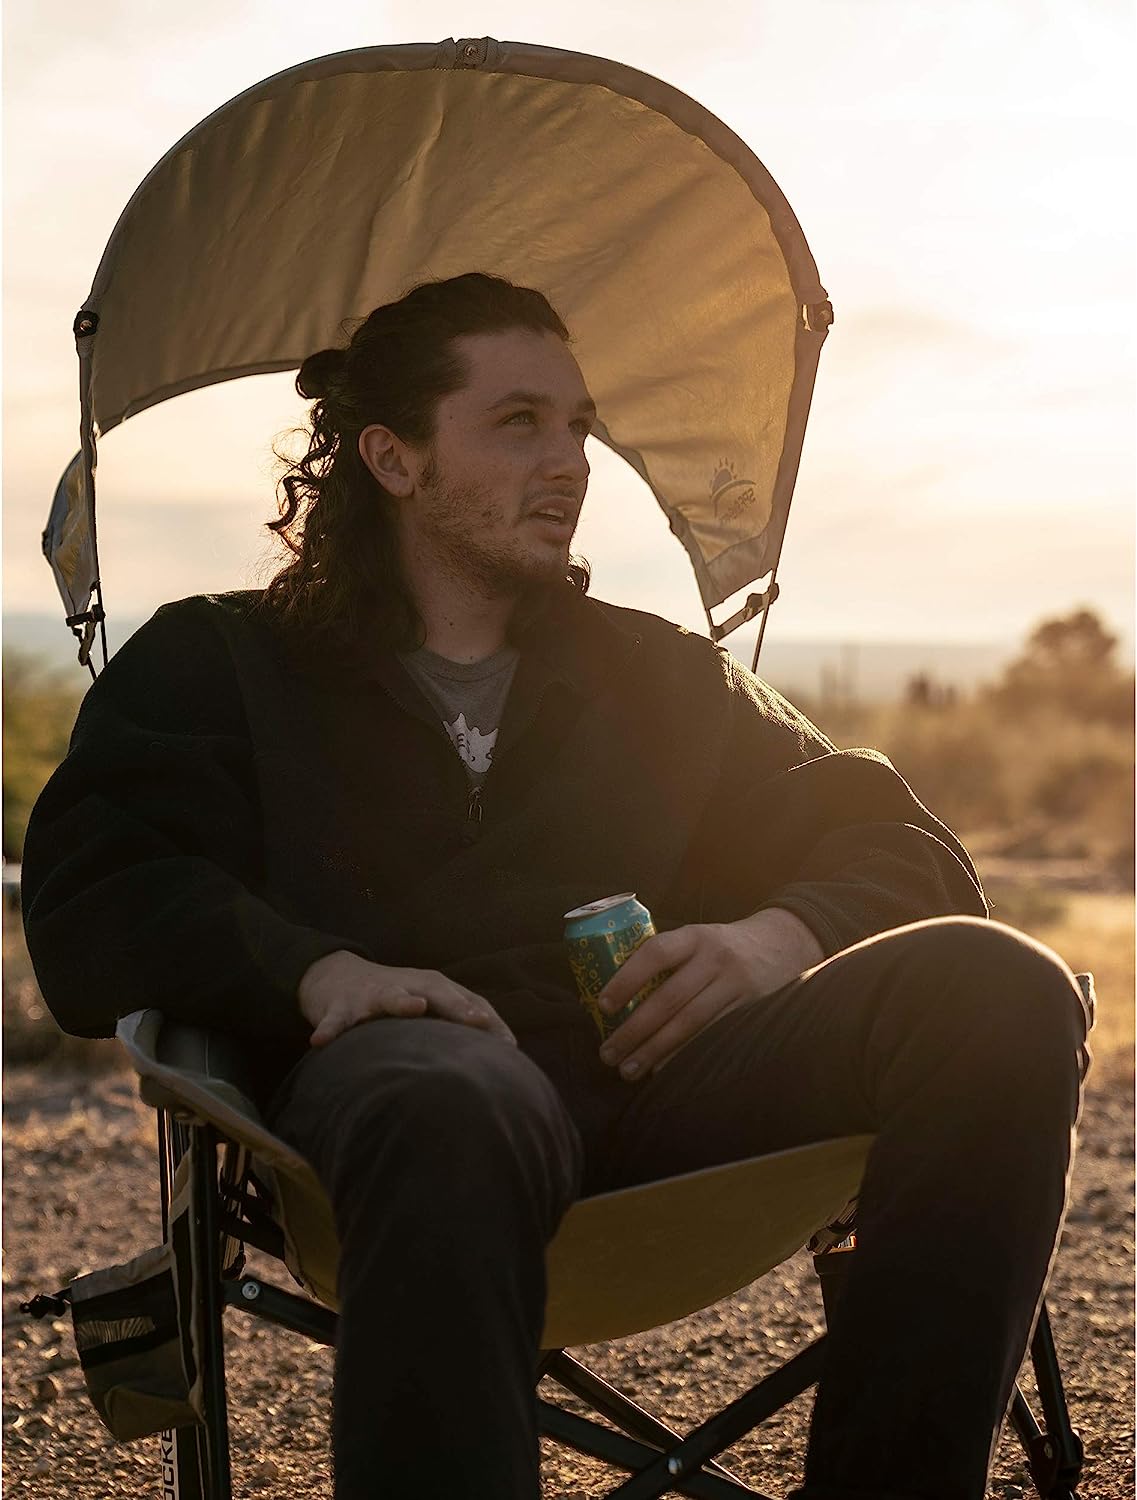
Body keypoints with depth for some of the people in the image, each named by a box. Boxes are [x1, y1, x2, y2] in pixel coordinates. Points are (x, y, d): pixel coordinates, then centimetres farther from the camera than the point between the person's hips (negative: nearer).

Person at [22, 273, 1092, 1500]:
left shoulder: (656, 674, 31)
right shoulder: (218, 666, 20)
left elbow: (904, 849, 23)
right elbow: (90, 902, 4)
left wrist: (783, 934, -2)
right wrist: (316, 969, -17)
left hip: (662, 1064, 4)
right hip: (405, 1063, -4)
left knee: (1000, 989, -24)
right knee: (449, 1110, -42)